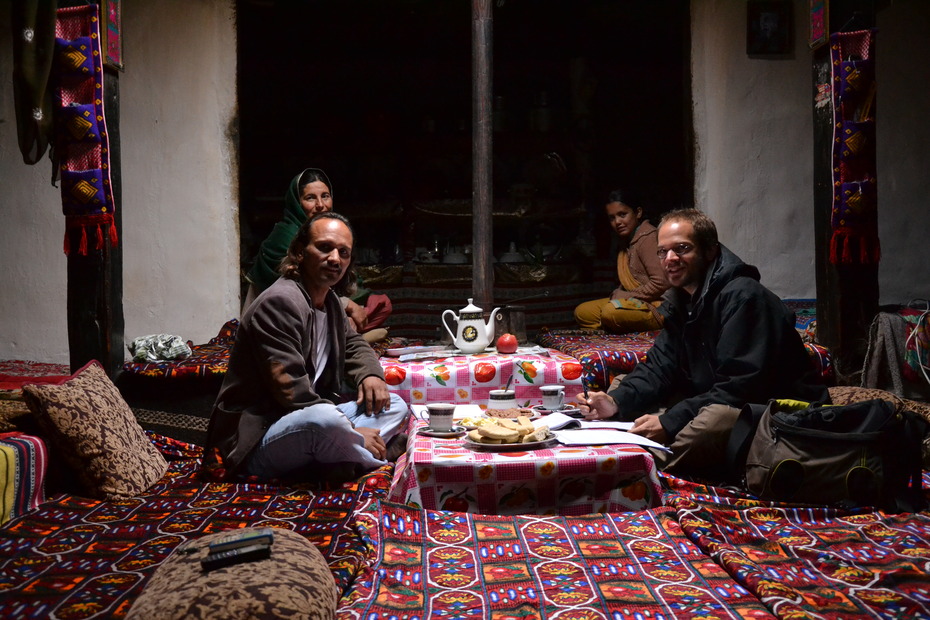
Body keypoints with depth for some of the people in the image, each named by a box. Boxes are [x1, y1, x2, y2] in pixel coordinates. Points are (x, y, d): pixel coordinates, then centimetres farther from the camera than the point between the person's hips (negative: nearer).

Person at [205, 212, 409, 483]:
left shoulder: (329, 300, 10)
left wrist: (370, 374, 2)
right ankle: (379, 463, -10)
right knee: (324, 418, -40)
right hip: (254, 444, -10)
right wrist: (352, 432, -20)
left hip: (303, 424, 10)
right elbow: (291, 391, -25)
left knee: (395, 406, 6)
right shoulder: (280, 302, -19)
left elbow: (353, 343, 27)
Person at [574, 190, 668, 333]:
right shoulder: (626, 241, 16)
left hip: (656, 307, -10)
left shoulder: (648, 238, -15)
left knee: (611, 312, -36)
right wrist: (618, 294, 0)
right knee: (582, 312, 5)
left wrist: (625, 296, -14)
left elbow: (660, 283, -24)